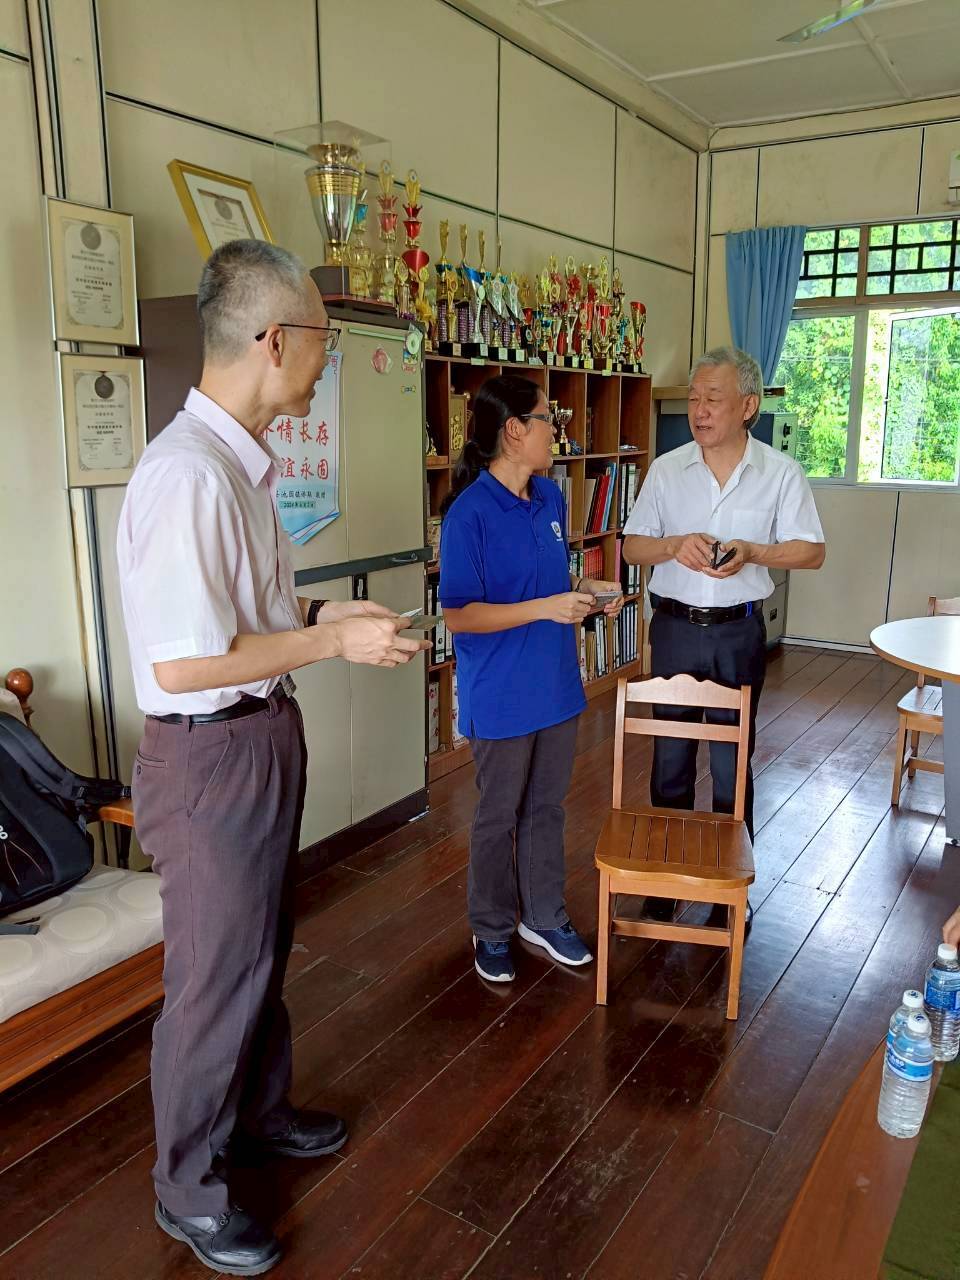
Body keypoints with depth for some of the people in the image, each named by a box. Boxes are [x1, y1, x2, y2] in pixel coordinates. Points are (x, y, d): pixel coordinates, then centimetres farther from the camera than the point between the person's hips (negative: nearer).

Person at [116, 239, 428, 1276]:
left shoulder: (240, 461, 6)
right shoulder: (188, 474, -25)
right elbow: (183, 664, -27)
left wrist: (326, 614, 4)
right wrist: (334, 641, -19)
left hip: (263, 734, 10)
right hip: (212, 754, -9)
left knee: (263, 946, 25)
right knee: (215, 974, 9)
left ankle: (261, 1107, 50)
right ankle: (188, 1187, 35)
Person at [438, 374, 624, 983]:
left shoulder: (550, 497, 3)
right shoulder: (470, 512, -19)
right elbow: (458, 614, -19)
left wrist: (586, 588, -4)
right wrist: (546, 607, -25)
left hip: (557, 684, 7)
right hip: (502, 696, -6)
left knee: (546, 807, 19)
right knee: (499, 816, 12)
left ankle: (545, 916, 38)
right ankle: (492, 931, 33)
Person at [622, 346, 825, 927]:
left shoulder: (782, 472, -3)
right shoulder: (667, 469, 1)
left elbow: (812, 551, -1)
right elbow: (633, 546, 4)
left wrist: (751, 552, -19)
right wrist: (675, 545, -17)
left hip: (739, 632, -1)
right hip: (675, 627, 2)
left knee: (732, 764, 8)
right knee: (671, 757, 11)